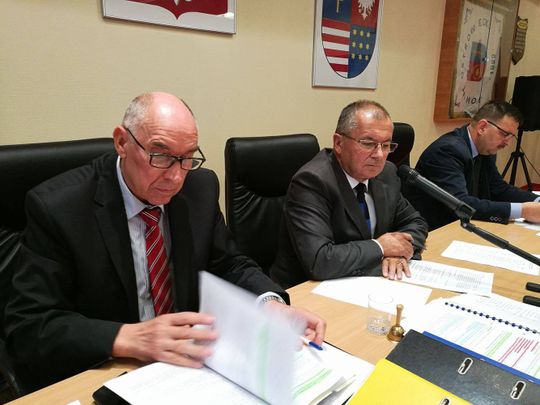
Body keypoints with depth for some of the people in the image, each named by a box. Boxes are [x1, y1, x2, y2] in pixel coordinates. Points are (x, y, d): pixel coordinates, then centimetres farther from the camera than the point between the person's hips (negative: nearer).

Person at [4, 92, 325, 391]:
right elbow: (28, 326, -17)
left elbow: (228, 265, 4)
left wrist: (271, 303, -16)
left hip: (190, 361, 4)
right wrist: (128, 339, -32)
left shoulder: (200, 188, -4)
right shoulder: (57, 207, -16)